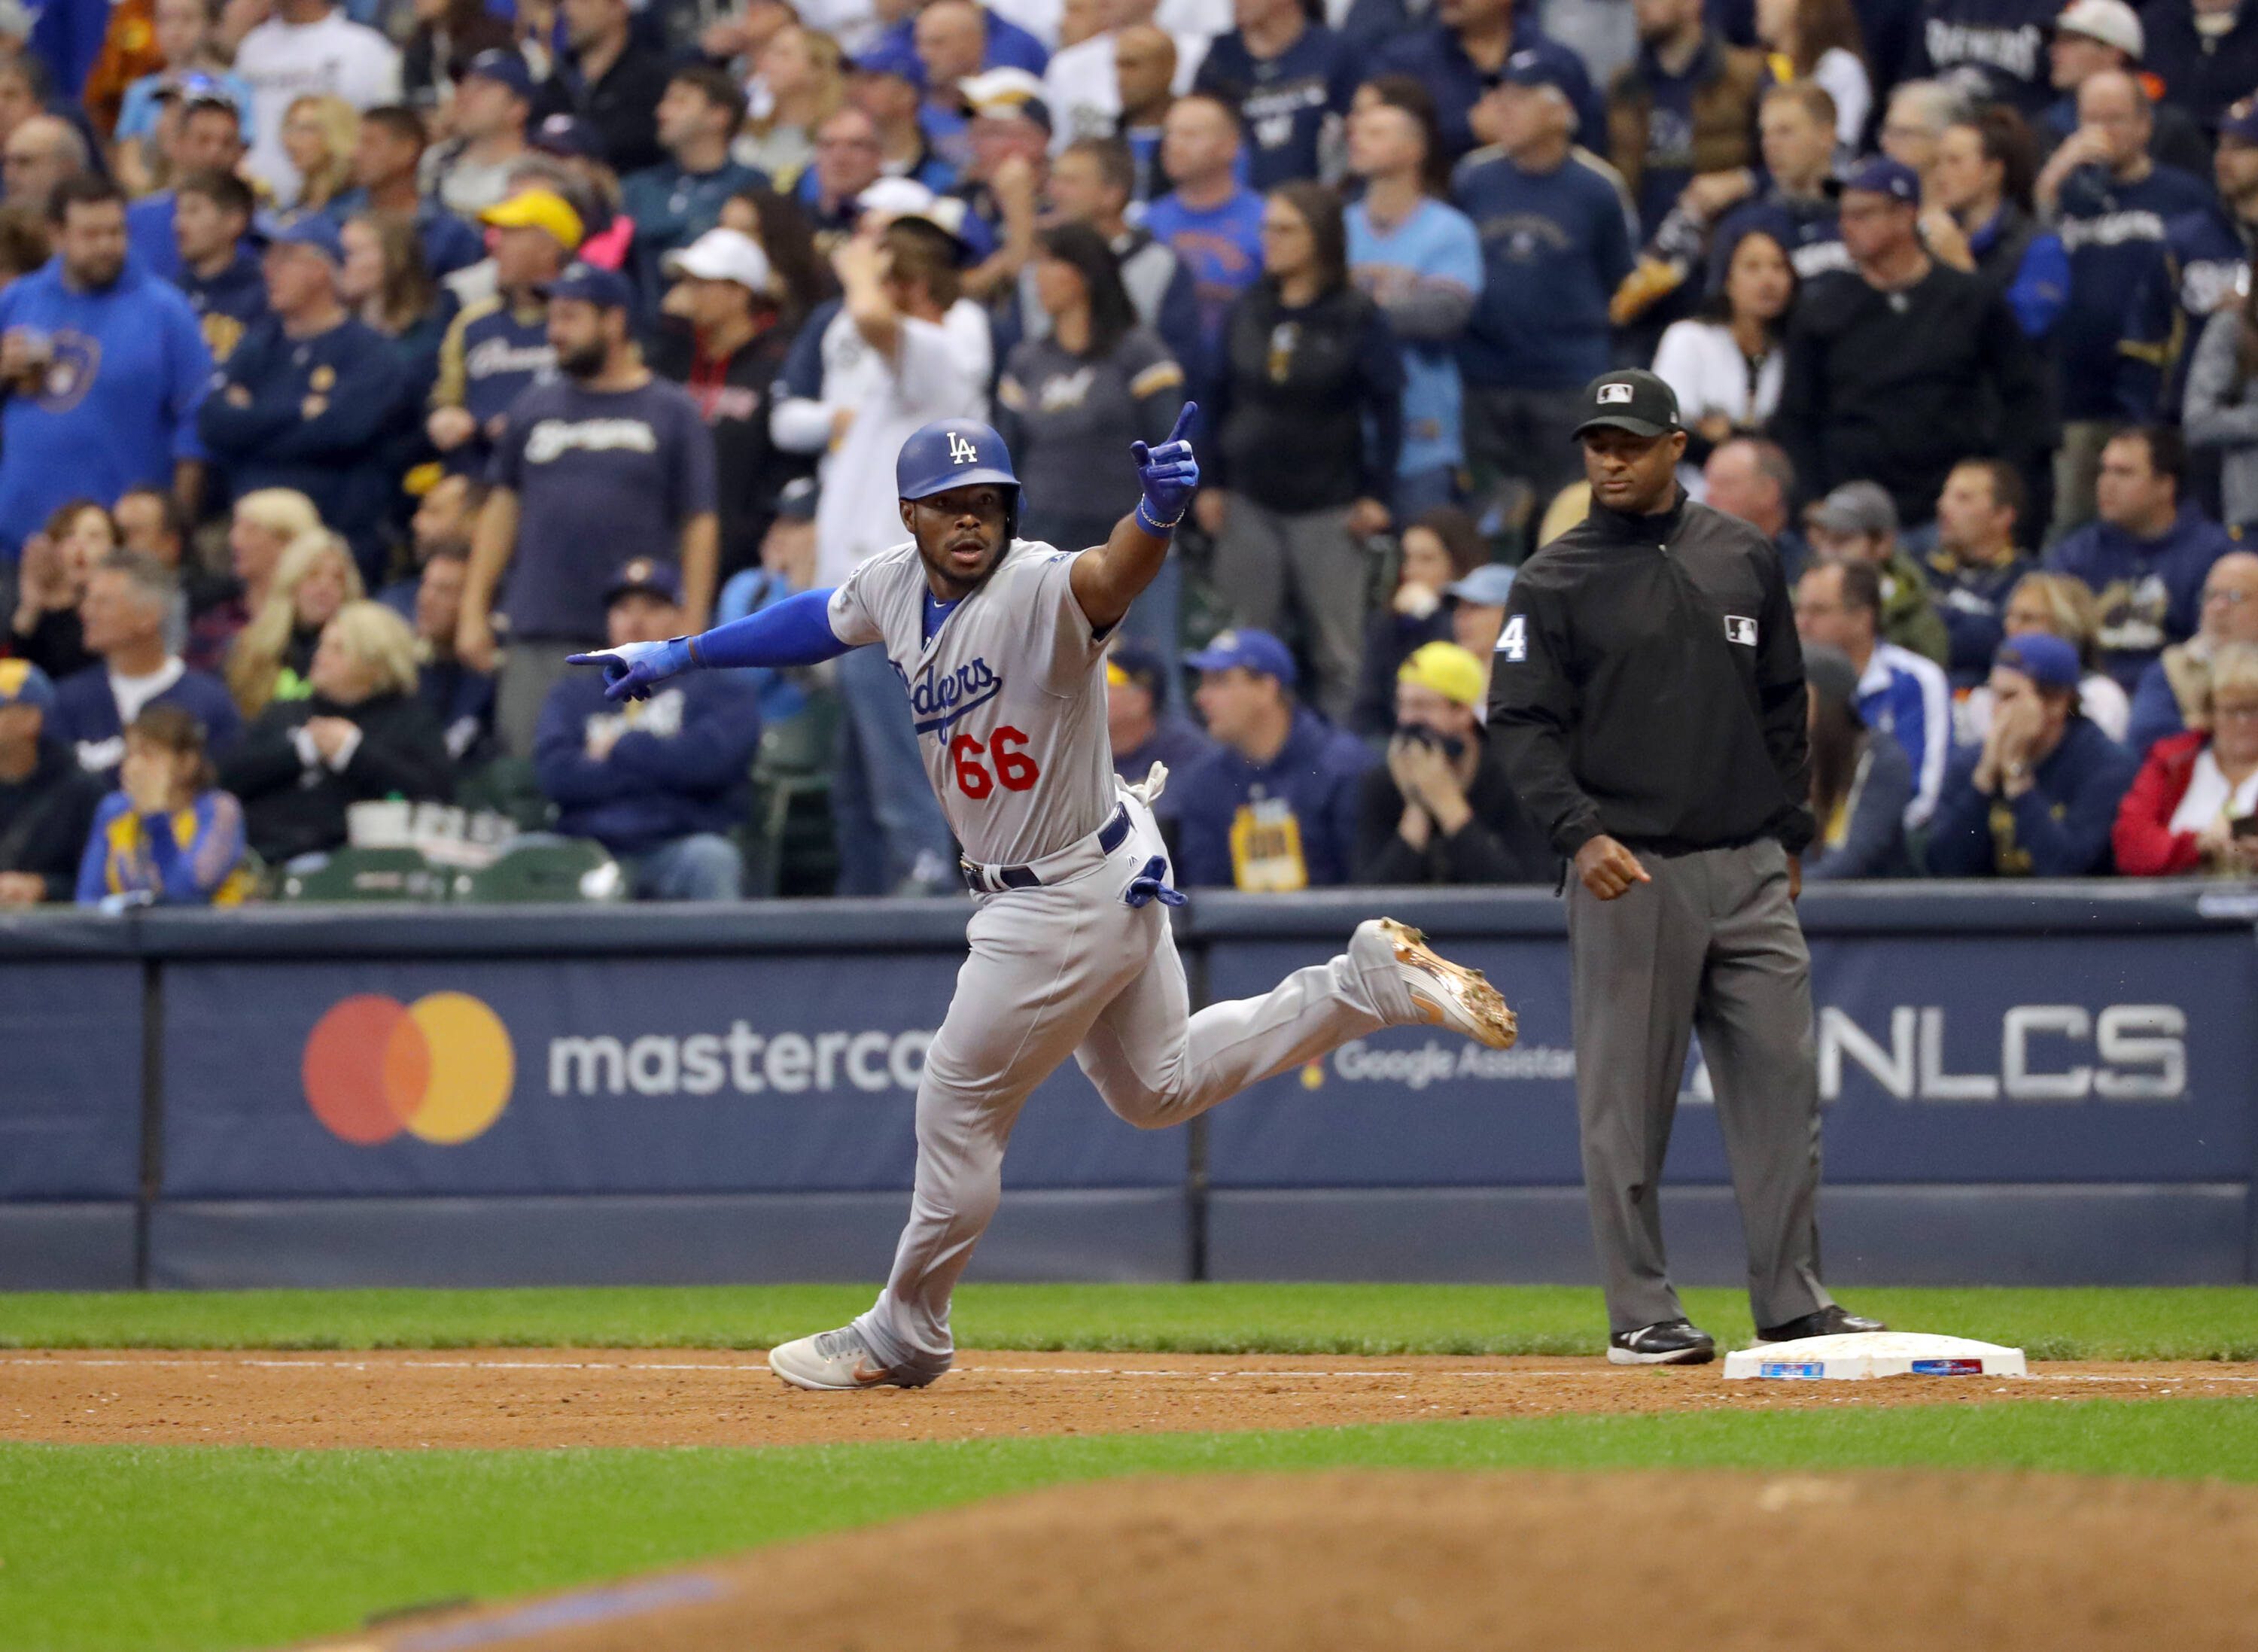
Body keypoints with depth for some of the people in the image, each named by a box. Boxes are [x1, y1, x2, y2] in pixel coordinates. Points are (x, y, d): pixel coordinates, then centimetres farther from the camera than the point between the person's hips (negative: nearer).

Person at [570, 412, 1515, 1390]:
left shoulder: (1039, 590, -27)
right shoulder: (897, 585, -2)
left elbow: (1113, 574, -49)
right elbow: (820, 619, 19)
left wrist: (1159, 512, -71)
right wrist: (681, 655, 26)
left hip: (1074, 901, -9)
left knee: (958, 1107, 4)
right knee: (1157, 1087, 23)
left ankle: (904, 1338, 20)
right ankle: (1371, 983, 23)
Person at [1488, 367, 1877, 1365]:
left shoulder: (1744, 560, 12)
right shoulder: (1556, 580, 0)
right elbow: (1521, 722, -5)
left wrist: (1789, 837, 14)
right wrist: (1580, 833, -18)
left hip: (1748, 870, 4)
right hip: (1629, 870, -4)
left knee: (1780, 1081, 2)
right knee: (1627, 1098, -2)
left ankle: (1791, 1301, 8)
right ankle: (1640, 1313, 4)